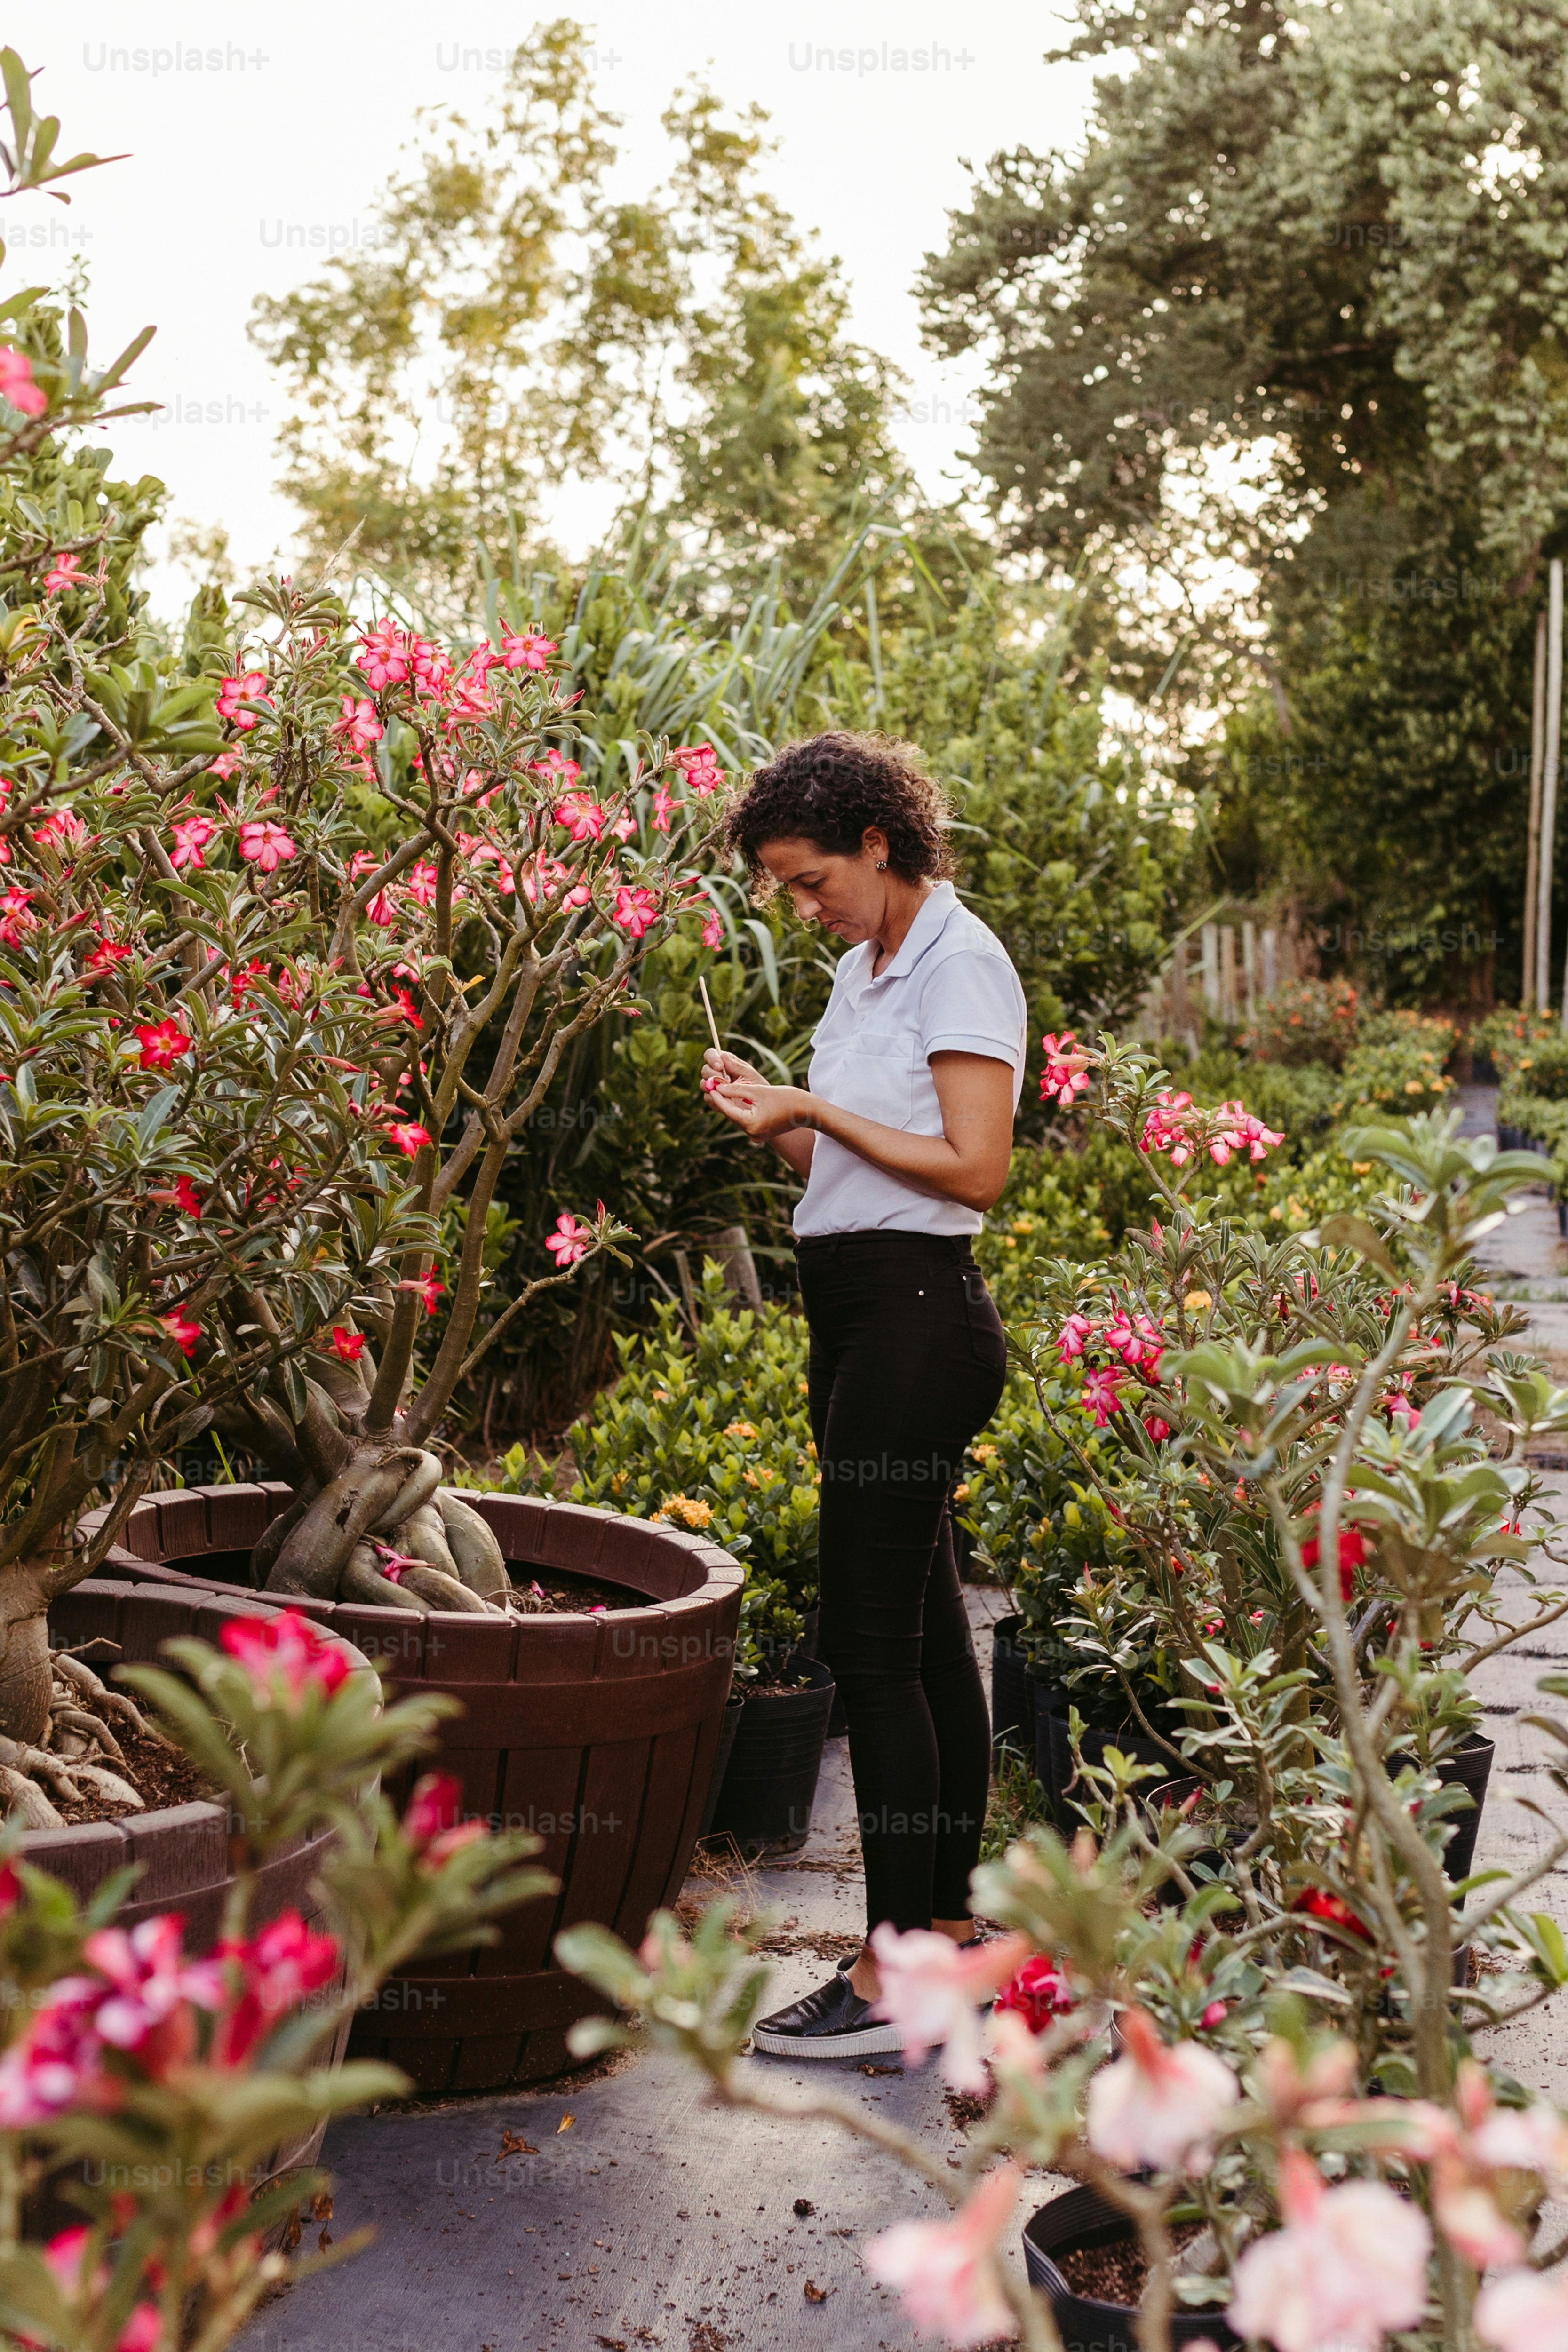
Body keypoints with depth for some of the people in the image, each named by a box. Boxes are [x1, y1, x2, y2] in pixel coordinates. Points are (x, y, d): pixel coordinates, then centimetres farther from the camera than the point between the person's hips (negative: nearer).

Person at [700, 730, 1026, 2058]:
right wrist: (774, 1114, 3)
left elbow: (974, 1168, -18)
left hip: (915, 1318, -10)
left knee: (872, 1641, -8)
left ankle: (893, 1981, -2)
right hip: (859, 1315, 10)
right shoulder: (867, 966, 17)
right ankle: (948, 1926, 23)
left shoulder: (960, 963, -10)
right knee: (927, 1628, 13)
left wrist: (816, 1107, -13)